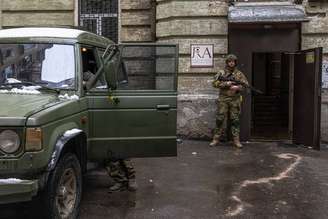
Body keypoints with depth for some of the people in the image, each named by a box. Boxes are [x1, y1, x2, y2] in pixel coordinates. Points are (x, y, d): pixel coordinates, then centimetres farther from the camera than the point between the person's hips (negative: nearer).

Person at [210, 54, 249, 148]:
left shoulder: (239, 74, 8)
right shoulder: (221, 73, 5)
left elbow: (246, 84, 3)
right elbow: (215, 83, -3)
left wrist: (237, 87, -16)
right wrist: (226, 83, -15)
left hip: (235, 100, 1)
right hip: (223, 100, -1)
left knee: (235, 120, 3)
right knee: (220, 119, 0)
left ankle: (236, 140, 8)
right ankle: (216, 139, 7)